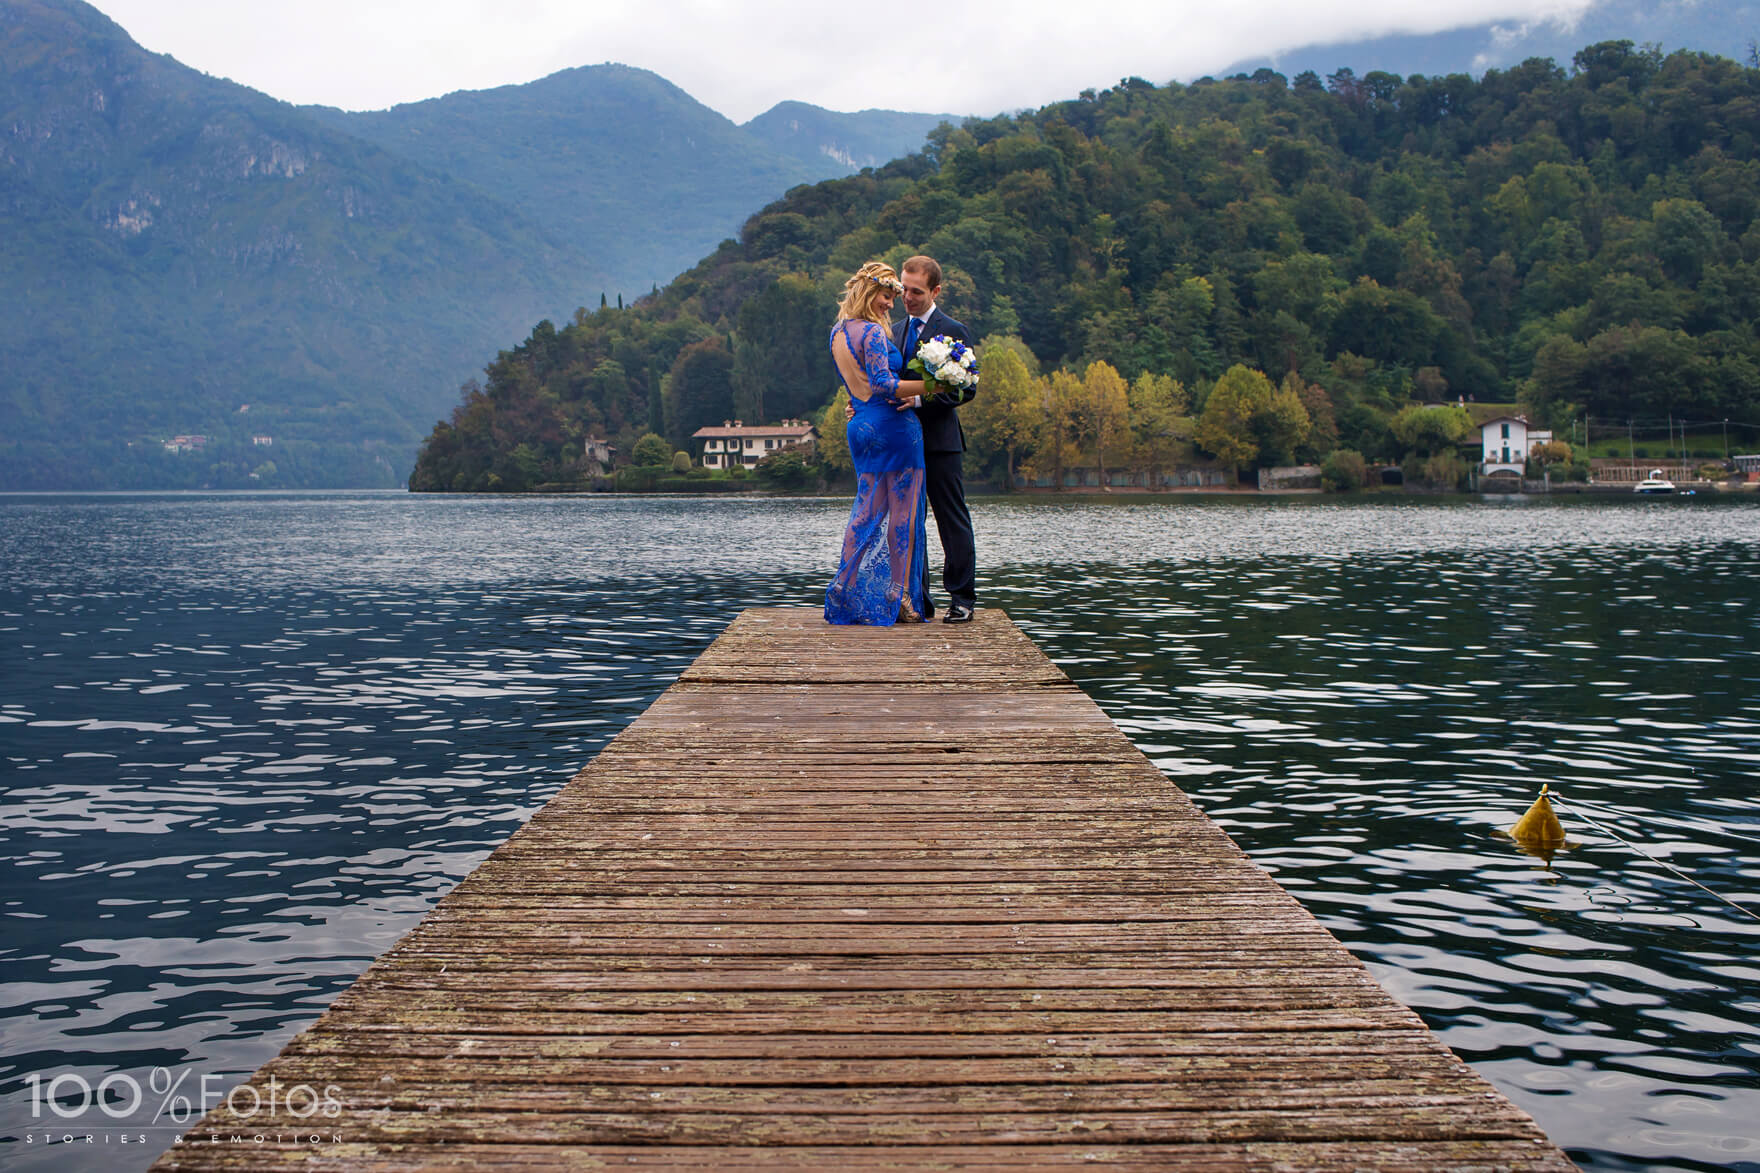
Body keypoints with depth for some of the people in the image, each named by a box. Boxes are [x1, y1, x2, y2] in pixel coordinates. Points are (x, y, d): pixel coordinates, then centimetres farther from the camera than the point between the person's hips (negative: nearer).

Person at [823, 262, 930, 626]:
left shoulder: (838, 333, 14)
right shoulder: (873, 332, -13)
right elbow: (883, 384, -22)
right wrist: (930, 385, -23)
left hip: (861, 426, 9)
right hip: (893, 426, -8)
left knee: (868, 509, 12)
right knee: (903, 511, -2)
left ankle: (845, 594, 10)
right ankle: (901, 597, 0)